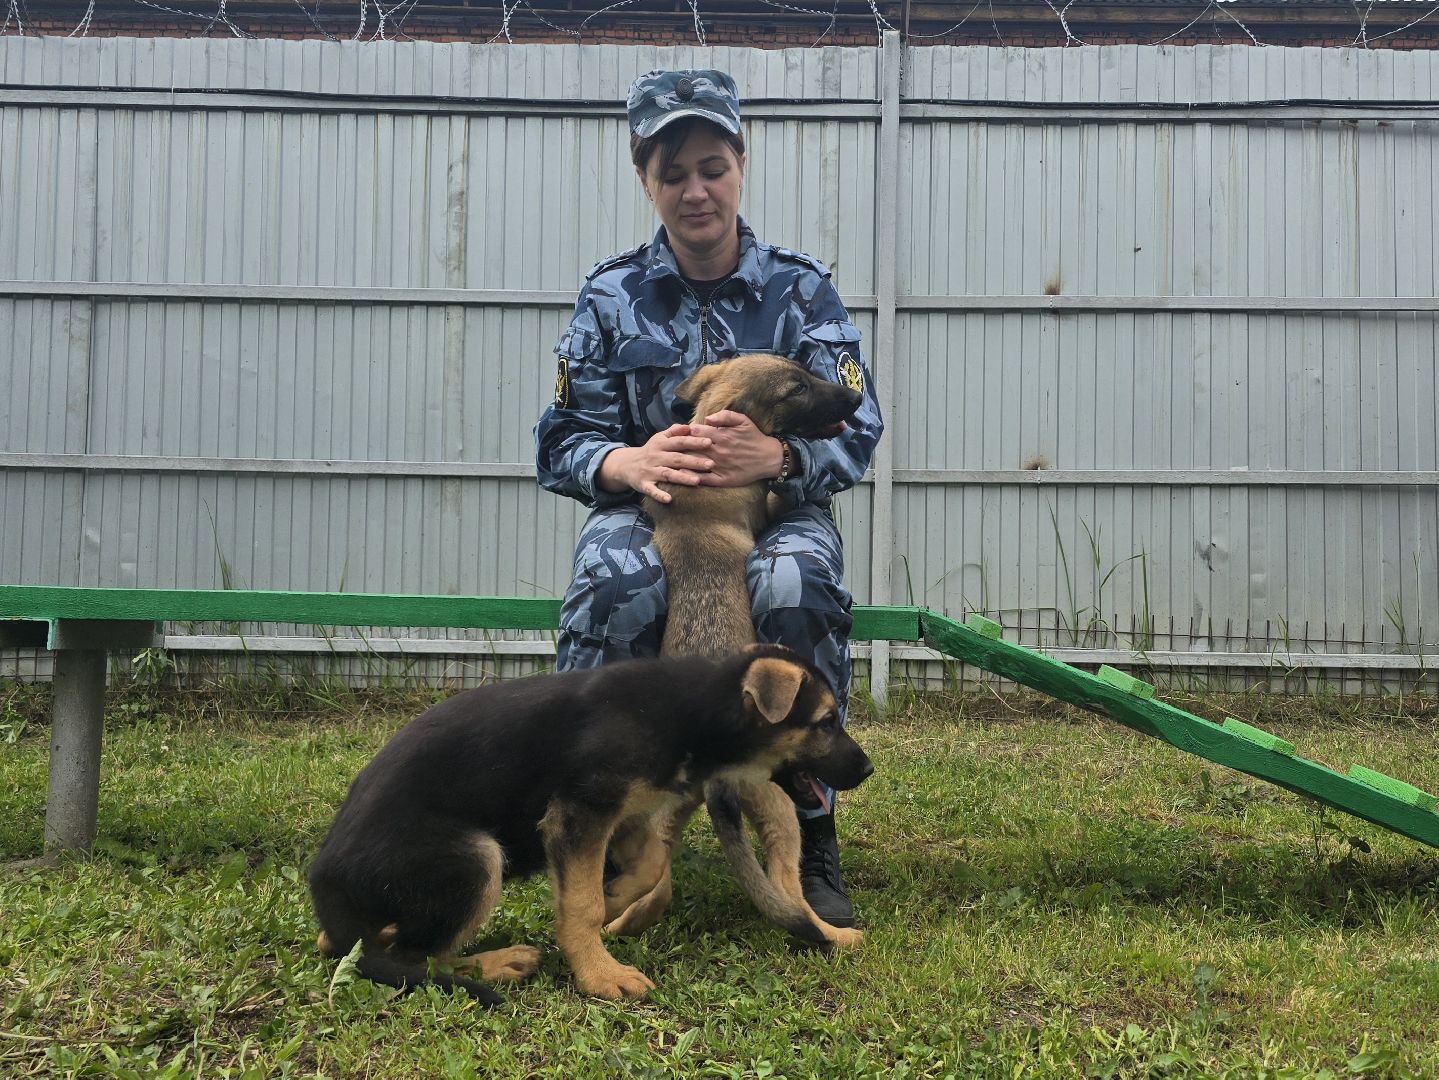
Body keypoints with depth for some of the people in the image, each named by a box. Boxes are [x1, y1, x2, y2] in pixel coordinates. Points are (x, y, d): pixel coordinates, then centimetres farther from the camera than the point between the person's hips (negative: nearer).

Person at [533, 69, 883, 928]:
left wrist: (778, 456, -32)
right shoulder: (613, 294, 4)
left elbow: (857, 431, -7)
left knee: (795, 582, -37)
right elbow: (564, 443, -2)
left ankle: (809, 842, -19)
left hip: (777, 508, 0)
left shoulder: (802, 288, 2)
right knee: (614, 580, -37)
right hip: (648, 506, 1)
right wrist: (630, 464, -28)